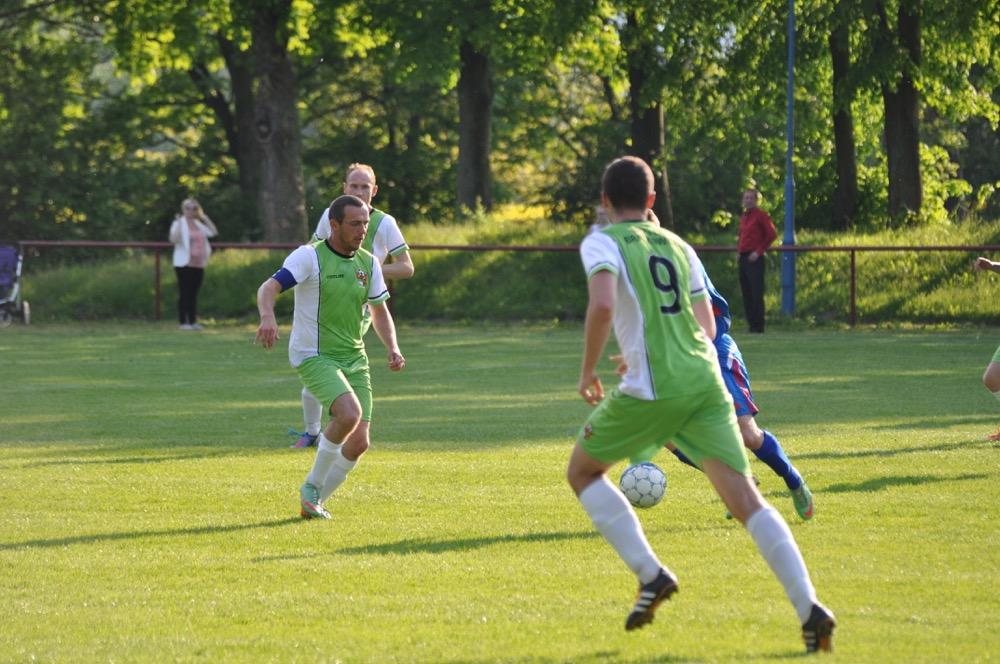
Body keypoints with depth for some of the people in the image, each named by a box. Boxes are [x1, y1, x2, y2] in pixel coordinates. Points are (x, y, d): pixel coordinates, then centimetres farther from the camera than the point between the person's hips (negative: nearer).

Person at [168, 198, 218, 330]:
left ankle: (193, 321, 11)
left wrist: (205, 217, 14)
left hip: (198, 265, 6)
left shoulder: (198, 224, 15)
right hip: (184, 264, -6)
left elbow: (213, 232, 18)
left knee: (193, 294, 8)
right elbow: (174, 239, -22)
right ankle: (183, 322, -2)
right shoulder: (179, 224, -6)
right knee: (184, 293, -4)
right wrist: (179, 223, -26)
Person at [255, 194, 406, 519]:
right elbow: (268, 288, -22)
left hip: (354, 359, 6)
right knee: (350, 414, -30)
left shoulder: (368, 263, 8)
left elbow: (380, 311, 20)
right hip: (314, 356, -6)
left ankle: (313, 502, 19)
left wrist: (393, 348, 3)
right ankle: (312, 487, -9)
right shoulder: (310, 256, -11)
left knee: (359, 443, -2)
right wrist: (267, 316, -44)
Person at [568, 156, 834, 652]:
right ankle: (809, 608, -16)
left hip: (652, 388, -5)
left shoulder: (602, 243, 2)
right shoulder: (679, 246, 20)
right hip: (705, 379, 5)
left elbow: (602, 305, -17)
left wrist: (588, 371, -4)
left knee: (583, 471, 18)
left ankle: (650, 575, 4)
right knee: (744, 498, -1)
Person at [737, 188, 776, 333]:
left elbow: (772, 234, -10)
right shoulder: (743, 217, 18)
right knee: (746, 293, 7)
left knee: (756, 293, -10)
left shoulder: (761, 215, -5)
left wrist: (759, 251, -13)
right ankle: (751, 324, 11)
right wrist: (739, 247, 13)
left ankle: (758, 325, -9)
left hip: (754, 259, -8)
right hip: (743, 258, 8)